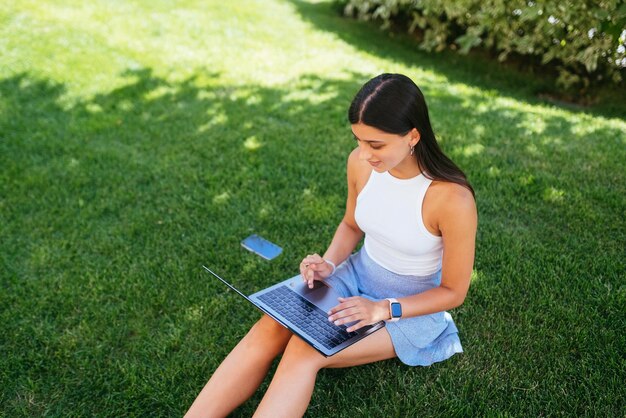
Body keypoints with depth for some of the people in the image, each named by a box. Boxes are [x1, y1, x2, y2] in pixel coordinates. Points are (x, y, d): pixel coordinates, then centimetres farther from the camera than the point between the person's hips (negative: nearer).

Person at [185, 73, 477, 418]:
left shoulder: (452, 199, -28)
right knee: (269, 329, -18)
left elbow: (454, 292, -15)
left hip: (412, 306, -5)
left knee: (304, 351, -26)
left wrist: (383, 310, -25)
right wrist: (328, 263, -11)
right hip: (358, 274, 5)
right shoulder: (360, 162, -12)